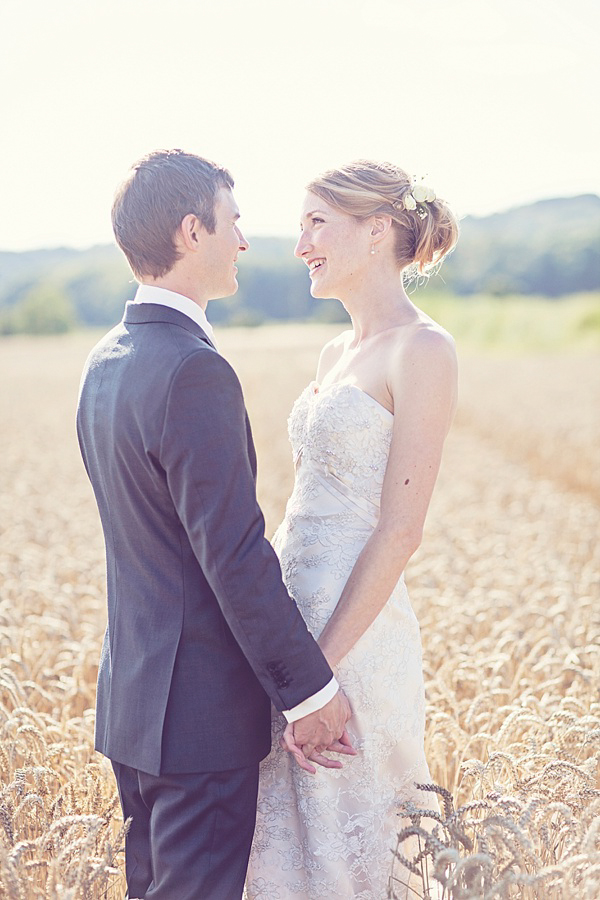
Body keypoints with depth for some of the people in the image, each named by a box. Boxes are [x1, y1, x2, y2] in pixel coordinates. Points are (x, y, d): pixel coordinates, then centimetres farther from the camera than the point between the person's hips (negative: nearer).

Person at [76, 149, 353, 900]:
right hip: (202, 708, -9)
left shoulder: (104, 364, 8)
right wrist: (310, 688, -15)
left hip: (132, 694, 9)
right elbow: (233, 554, -23)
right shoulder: (192, 371, -22)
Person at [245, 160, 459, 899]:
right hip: (294, 620, 8)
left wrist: (319, 669, -18)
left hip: (353, 635, -8)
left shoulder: (422, 351, -12)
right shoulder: (337, 353, 13)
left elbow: (399, 531, -17)